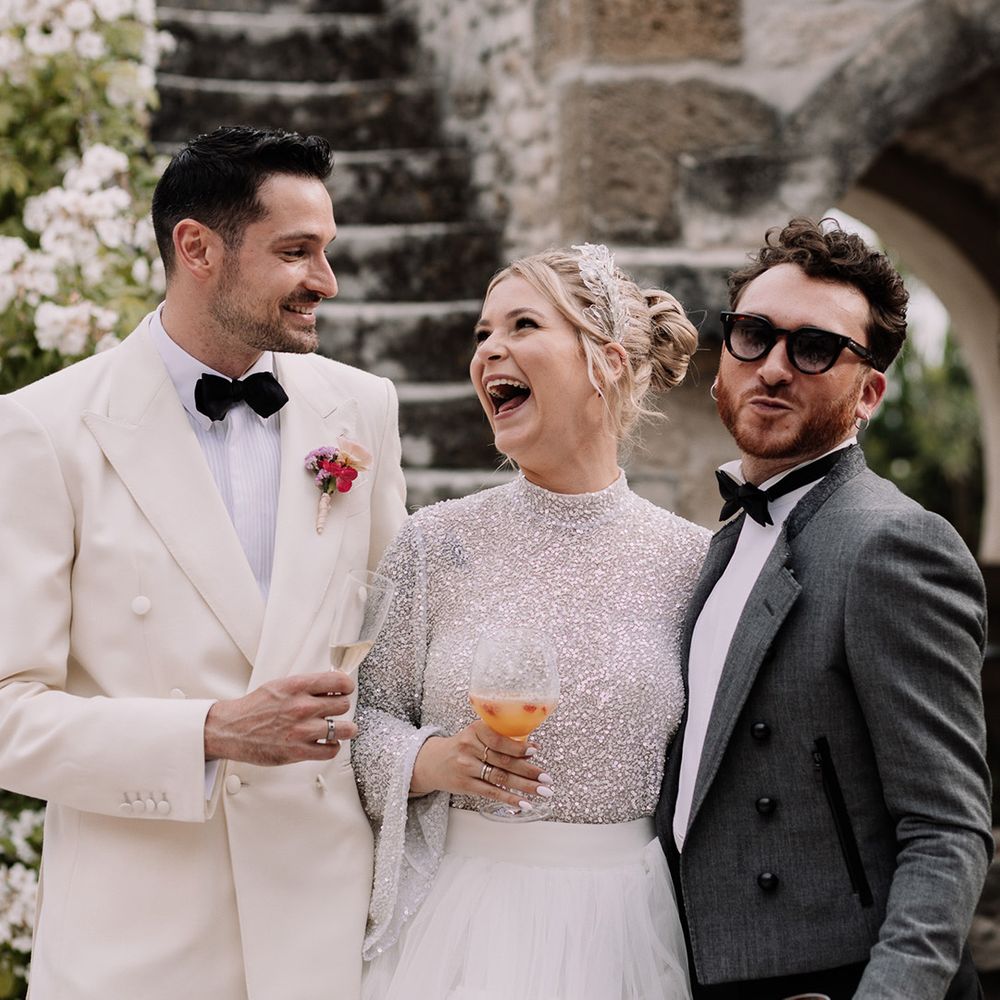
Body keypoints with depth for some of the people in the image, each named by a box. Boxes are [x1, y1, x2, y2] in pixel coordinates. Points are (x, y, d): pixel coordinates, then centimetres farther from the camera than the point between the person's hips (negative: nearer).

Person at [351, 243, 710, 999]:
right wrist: (431, 760, -16)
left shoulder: (689, 559, -2)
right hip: (468, 916, 0)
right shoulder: (438, 541, -1)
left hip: (627, 924, 0)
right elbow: (365, 718, 4)